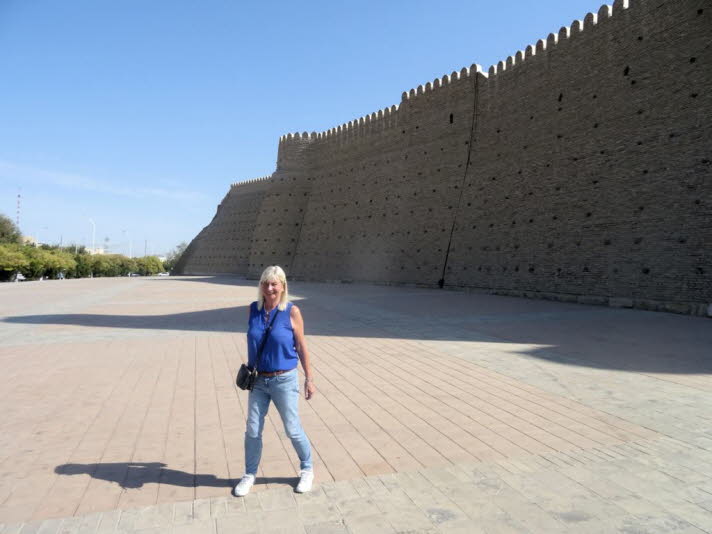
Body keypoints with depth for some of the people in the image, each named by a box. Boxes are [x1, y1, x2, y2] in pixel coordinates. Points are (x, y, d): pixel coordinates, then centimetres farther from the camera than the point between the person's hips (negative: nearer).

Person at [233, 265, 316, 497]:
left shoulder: (292, 311, -13)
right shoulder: (253, 309, -3)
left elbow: (301, 347, -7)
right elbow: (252, 342, 9)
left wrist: (309, 379, -5)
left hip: (284, 381, -3)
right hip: (258, 381, 3)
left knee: (293, 430, 9)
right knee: (252, 430, 11)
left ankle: (307, 470, 33)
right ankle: (250, 475, 33)